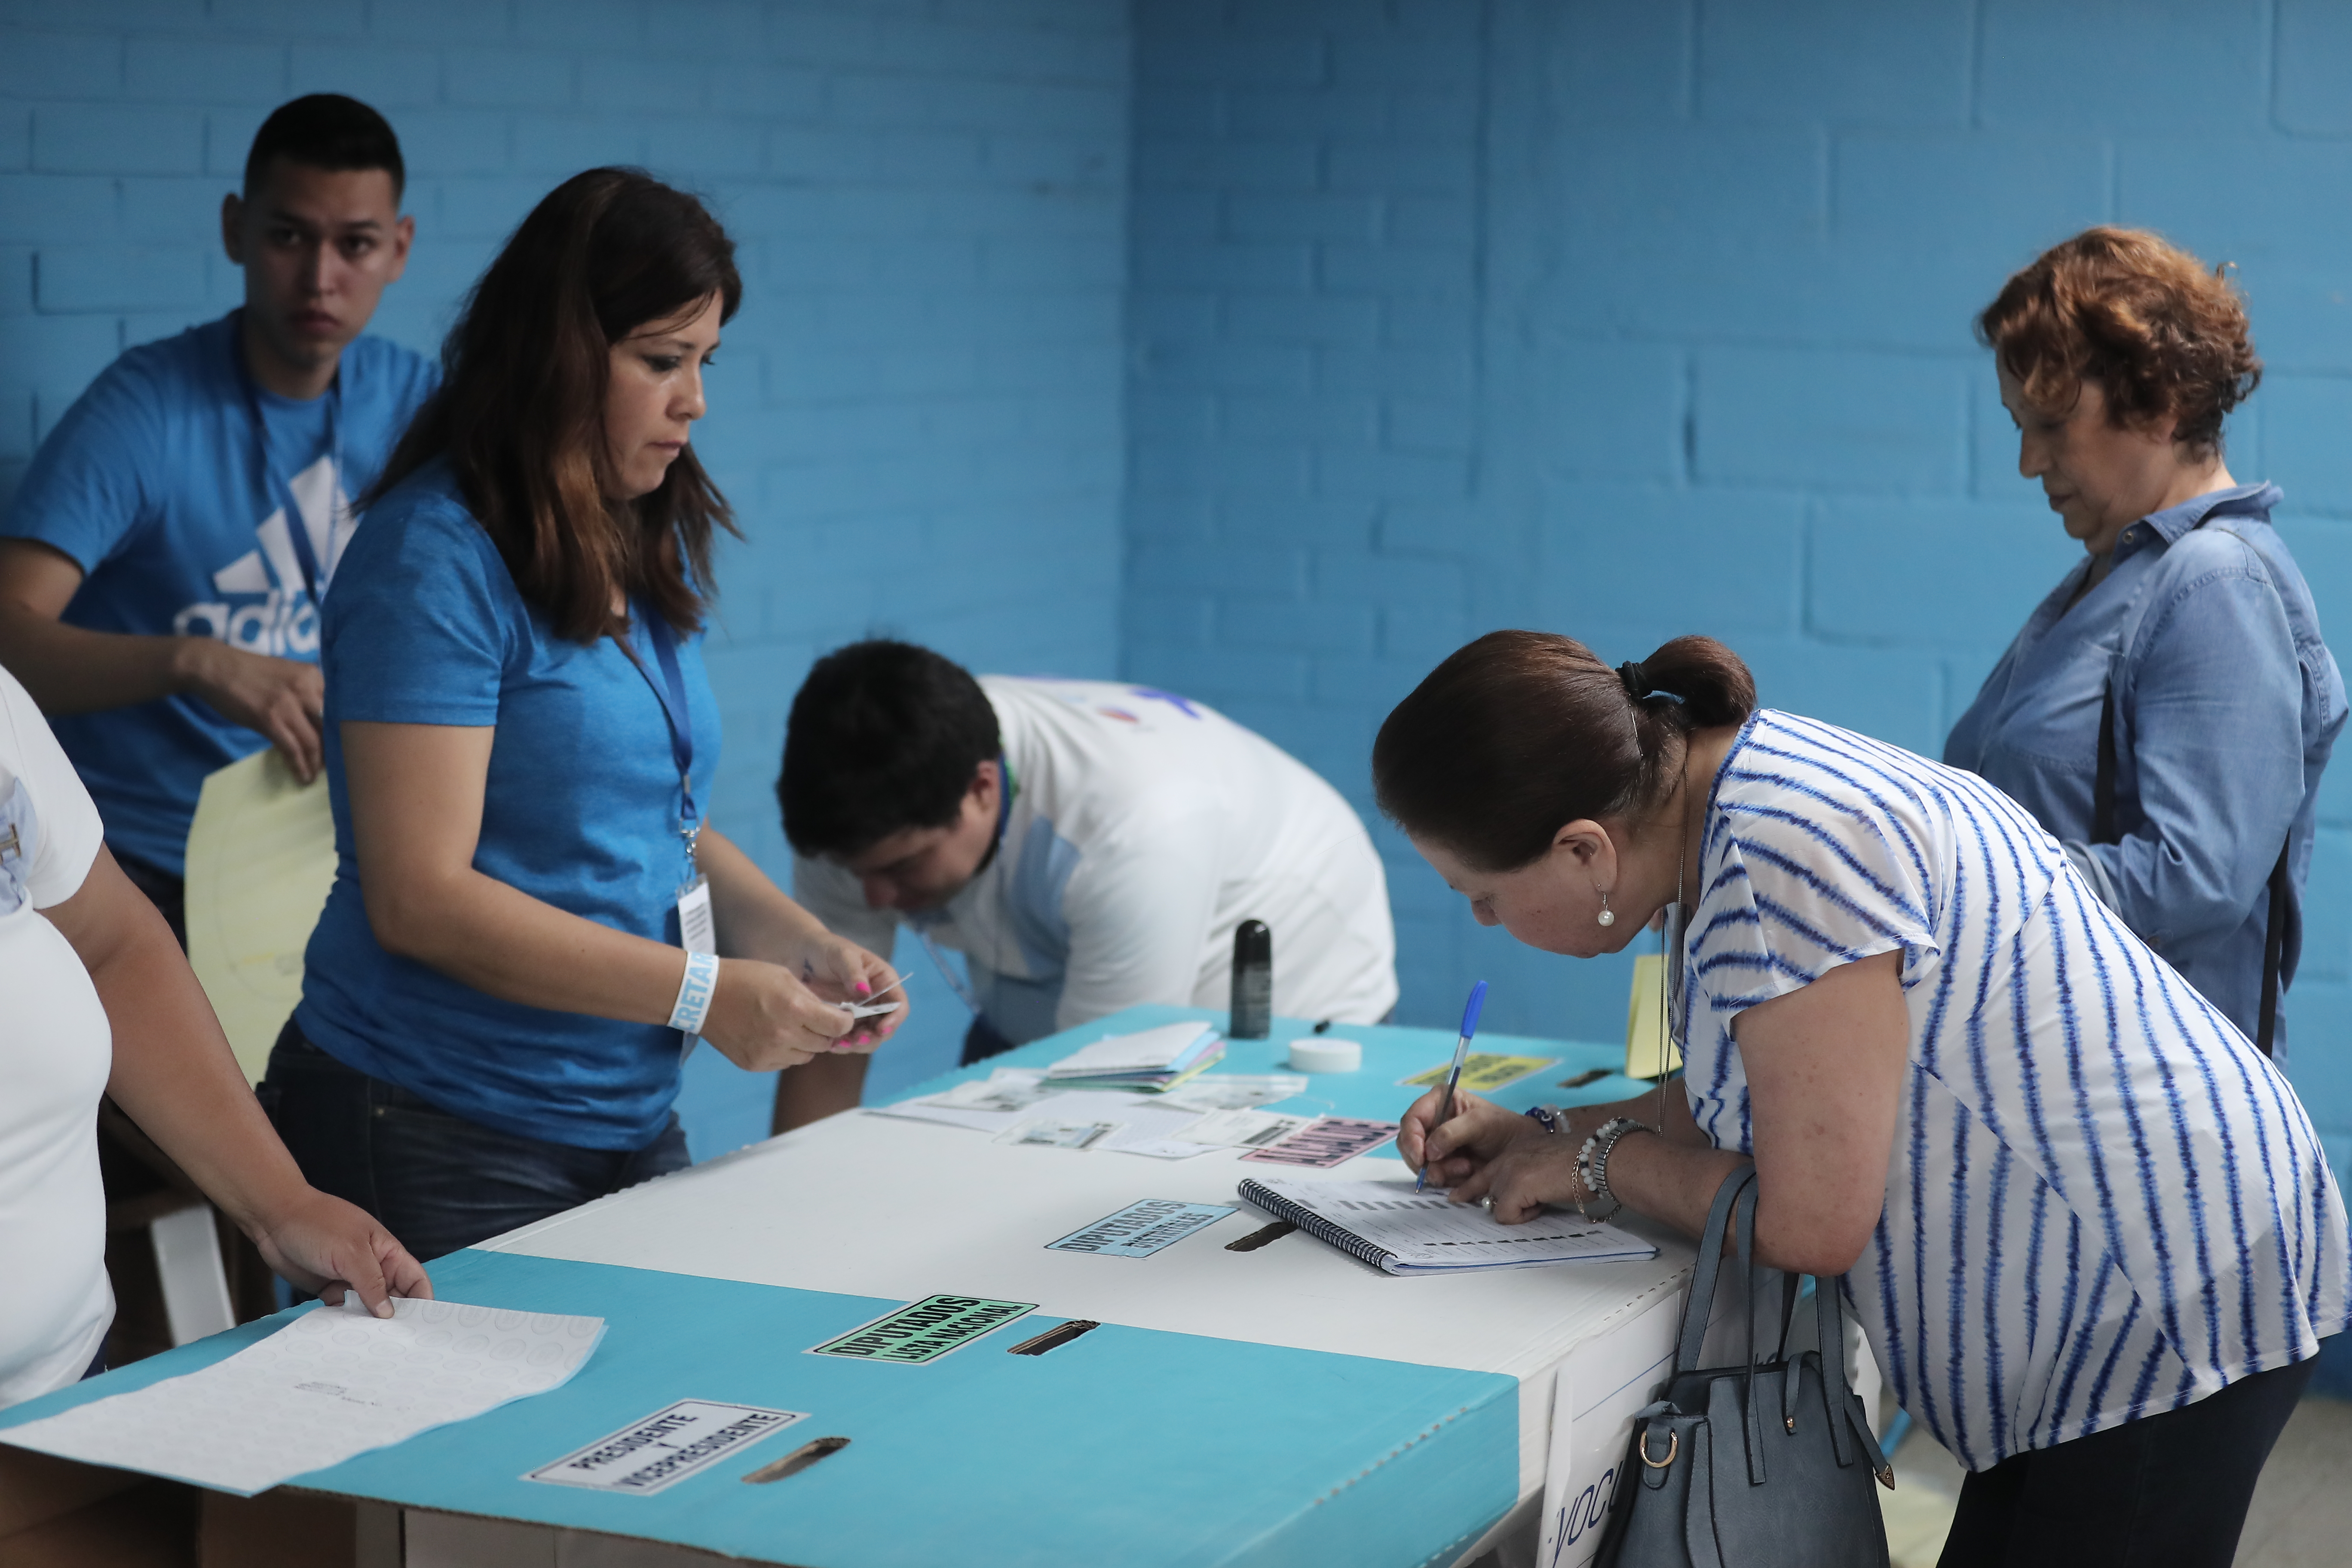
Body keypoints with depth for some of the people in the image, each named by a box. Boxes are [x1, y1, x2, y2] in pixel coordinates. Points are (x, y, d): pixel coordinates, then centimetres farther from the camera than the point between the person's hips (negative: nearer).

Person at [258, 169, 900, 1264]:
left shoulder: (653, 549, 10)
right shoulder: (438, 557, -16)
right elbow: (419, 899, -21)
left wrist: (799, 944, 0)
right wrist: (703, 995, -20)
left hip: (628, 1120, 8)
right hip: (443, 1140, -8)